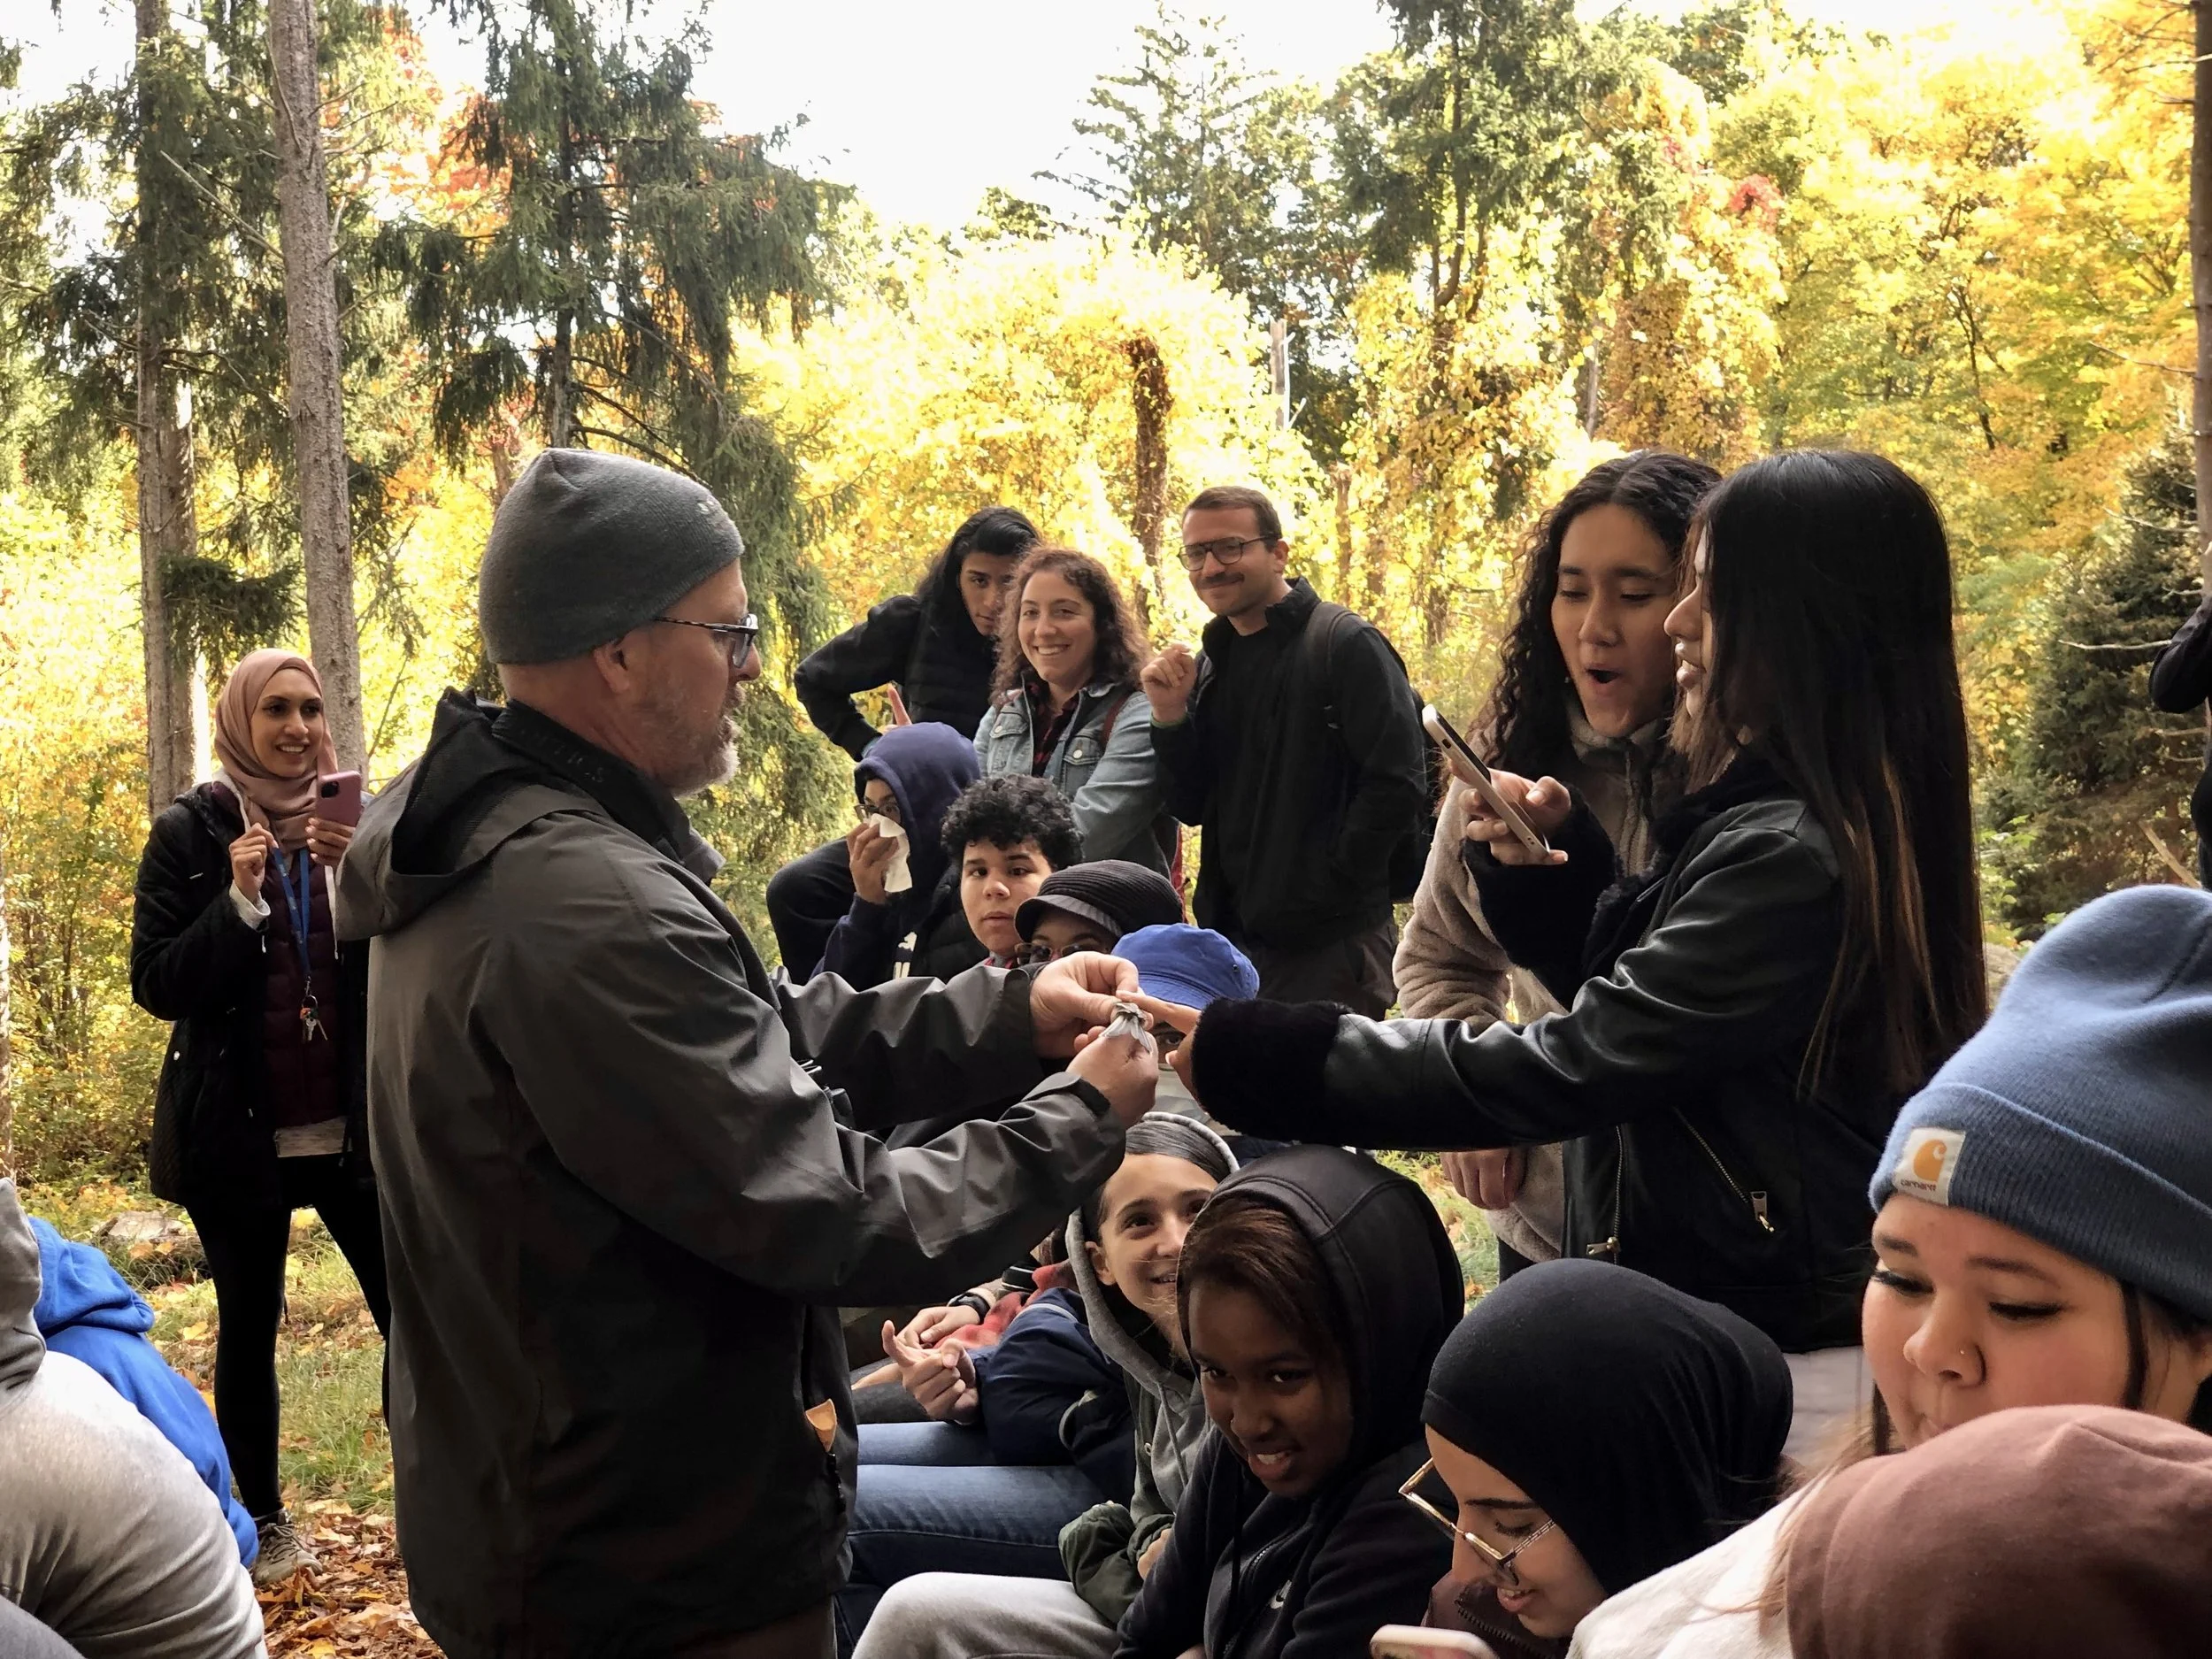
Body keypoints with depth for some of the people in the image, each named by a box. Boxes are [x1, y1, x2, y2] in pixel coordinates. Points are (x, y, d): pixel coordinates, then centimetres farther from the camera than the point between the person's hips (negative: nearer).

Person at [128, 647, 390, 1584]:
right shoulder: (190, 832, -2)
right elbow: (156, 985, -6)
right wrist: (239, 901, -19)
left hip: (352, 1124, 1)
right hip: (238, 1130, -1)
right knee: (249, 1323, 9)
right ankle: (264, 1521, 22)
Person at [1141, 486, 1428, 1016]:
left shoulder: (1346, 644, -10)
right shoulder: (1210, 665, 12)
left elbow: (1398, 784, -17)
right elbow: (1190, 807, 11)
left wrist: (1326, 886, -15)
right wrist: (1170, 716, -5)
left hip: (1332, 946, -7)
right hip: (1232, 940, 7)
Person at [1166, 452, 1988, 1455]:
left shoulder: (1789, 858, -22)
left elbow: (1571, 1069, -25)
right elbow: (1637, 999, 18)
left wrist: (1246, 1058, -22)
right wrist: (1559, 872, 0)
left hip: (1785, 1371, -9)